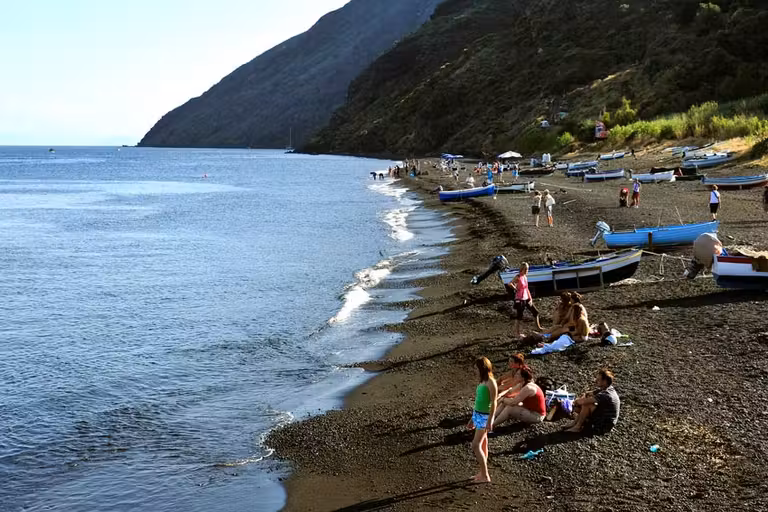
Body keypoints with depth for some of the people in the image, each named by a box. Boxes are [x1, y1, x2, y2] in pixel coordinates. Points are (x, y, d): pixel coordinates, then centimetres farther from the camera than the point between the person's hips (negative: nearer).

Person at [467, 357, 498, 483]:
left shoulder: (491, 383, -15)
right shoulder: (482, 382, 12)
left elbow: (493, 403, -18)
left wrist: (490, 421, -23)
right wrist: (473, 418, 21)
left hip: (484, 417, -9)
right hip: (478, 415, 9)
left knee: (476, 445, -11)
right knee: (482, 445, 13)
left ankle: (485, 476, -5)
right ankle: (482, 473, 20)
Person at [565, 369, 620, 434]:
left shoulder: (605, 394, -28)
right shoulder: (603, 389, 4)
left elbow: (584, 401, -31)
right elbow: (586, 394, 10)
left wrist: (576, 401, -9)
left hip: (605, 426, -10)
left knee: (586, 404, -22)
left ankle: (577, 427, -8)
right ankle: (575, 423, 2)